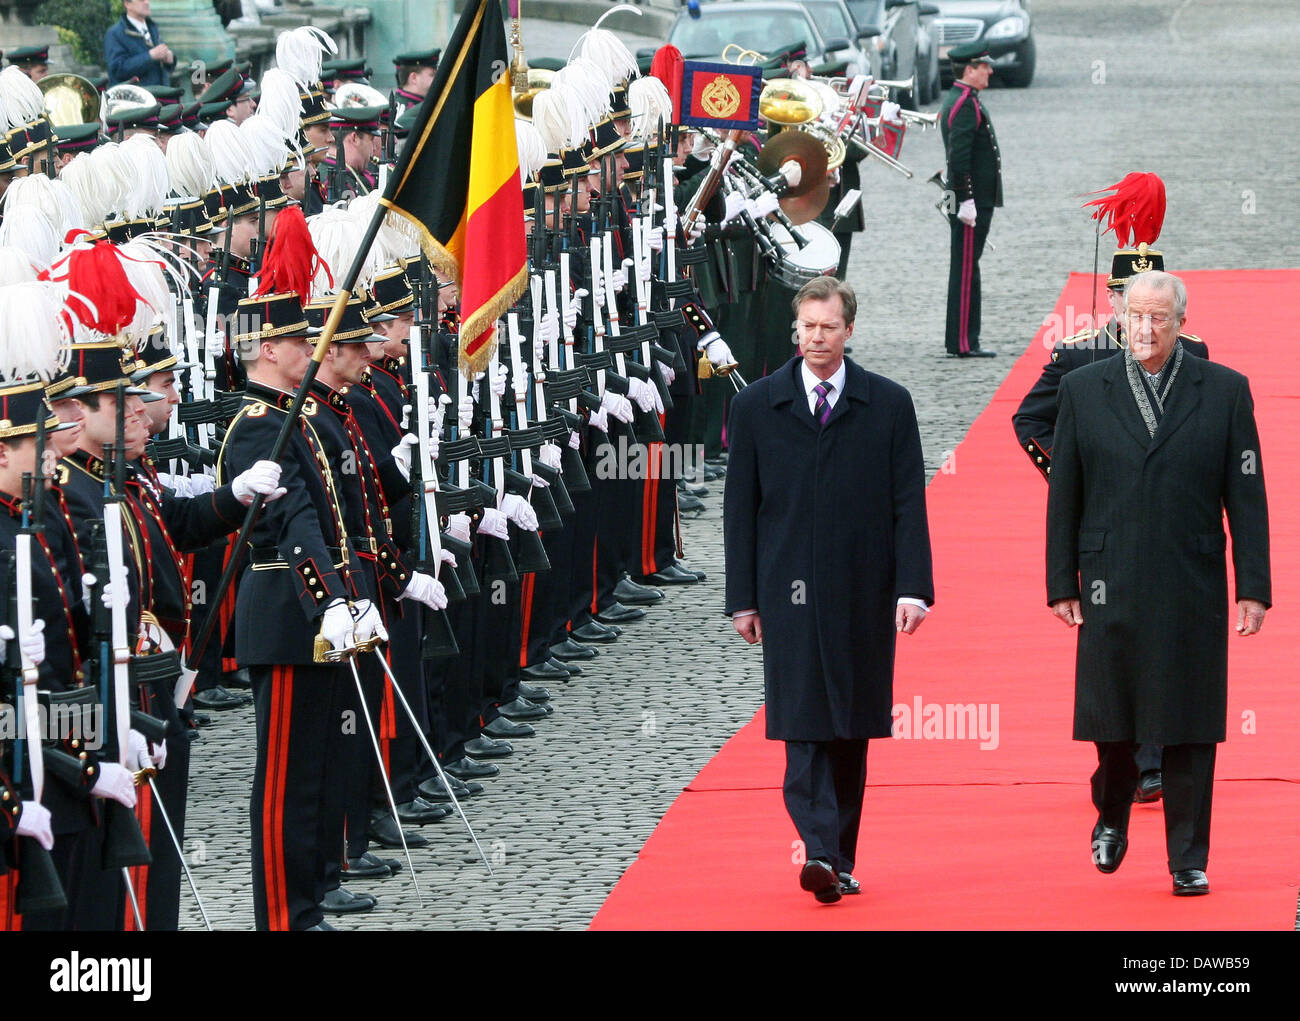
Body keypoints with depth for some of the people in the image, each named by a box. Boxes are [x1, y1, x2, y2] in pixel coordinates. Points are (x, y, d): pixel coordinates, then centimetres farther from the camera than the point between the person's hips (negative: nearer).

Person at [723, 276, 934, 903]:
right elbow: (740, 509, 7)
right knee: (804, 729, -12)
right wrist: (743, 598, 2)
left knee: (851, 732, 7)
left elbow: (908, 504, 2)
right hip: (789, 592, -1)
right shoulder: (756, 406, 6)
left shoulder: (889, 405, 5)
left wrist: (913, 587, -8)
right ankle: (820, 851, -19)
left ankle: (841, 859, 16)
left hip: (862, 593, 1)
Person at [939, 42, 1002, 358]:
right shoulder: (966, 105, -16)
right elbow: (959, 157, -22)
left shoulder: (956, 101, 17)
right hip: (973, 201, -11)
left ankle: (960, 339, 19)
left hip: (973, 201, 11)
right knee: (966, 271, -7)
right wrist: (967, 201, -23)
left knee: (964, 270, 14)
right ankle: (963, 343, -6)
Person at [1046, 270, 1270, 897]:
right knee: (1110, 717, 6)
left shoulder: (1224, 391, 2)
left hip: (1193, 592, -1)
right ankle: (1112, 815, 34)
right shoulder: (1084, 390, 5)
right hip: (1110, 588, 1)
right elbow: (1063, 494, 7)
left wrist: (1253, 587, -2)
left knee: (1190, 729, 0)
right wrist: (1062, 583, 3)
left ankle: (1189, 861, 7)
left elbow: (1246, 497, 2)